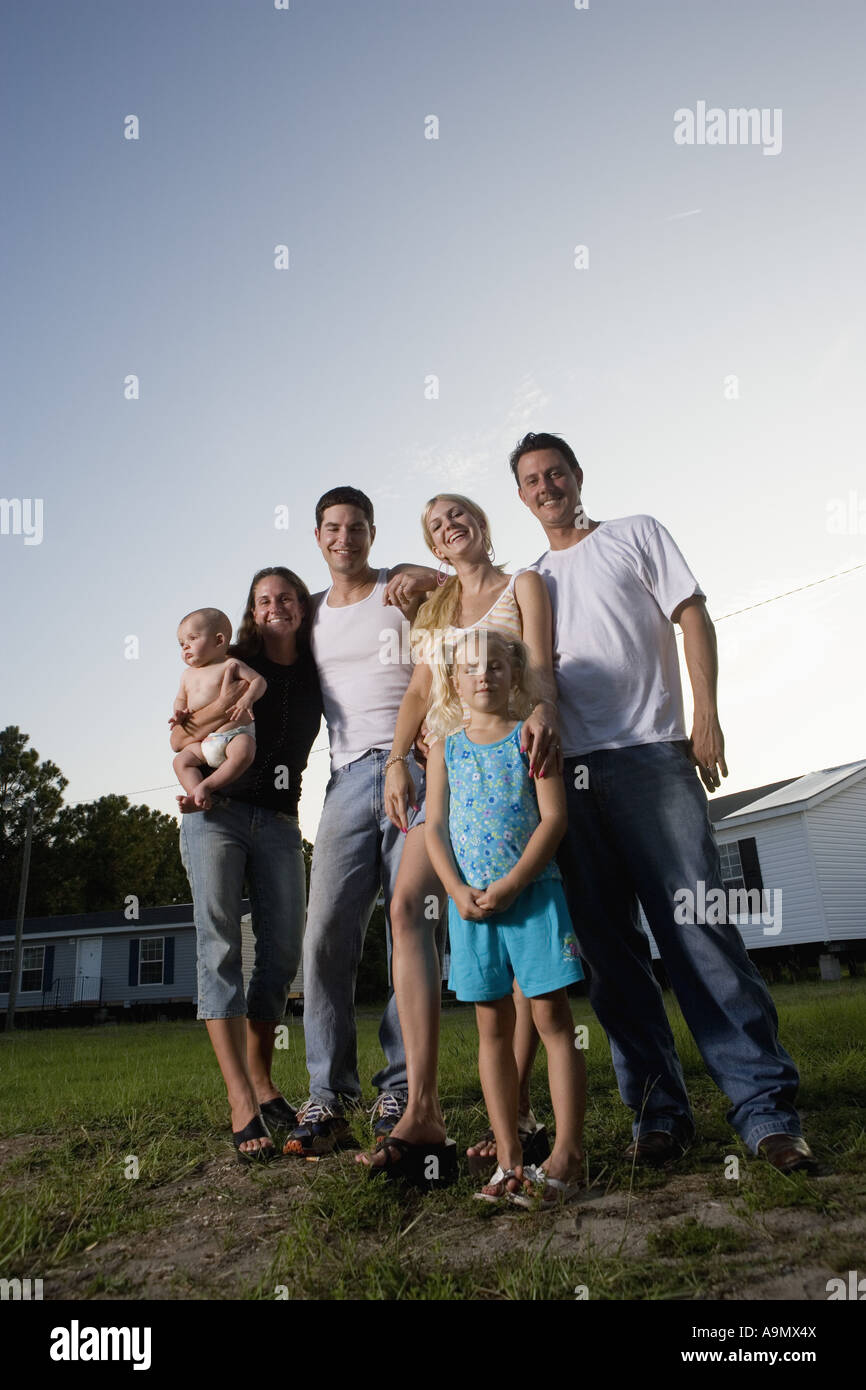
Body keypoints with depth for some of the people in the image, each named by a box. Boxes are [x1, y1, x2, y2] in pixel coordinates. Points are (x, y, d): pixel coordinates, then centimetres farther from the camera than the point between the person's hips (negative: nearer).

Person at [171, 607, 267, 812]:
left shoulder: (230, 664, 2)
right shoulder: (188, 675, 20)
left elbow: (259, 680, -3)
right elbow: (180, 699, 33)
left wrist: (247, 700, -21)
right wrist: (179, 714, 10)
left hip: (236, 734, -5)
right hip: (203, 743, 5)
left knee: (243, 753, -36)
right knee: (181, 761, -18)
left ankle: (206, 785, -34)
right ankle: (198, 797, -31)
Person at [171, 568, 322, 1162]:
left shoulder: (317, 673, 11)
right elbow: (179, 738, 5)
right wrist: (224, 706, -14)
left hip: (278, 823, 3)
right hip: (217, 812, -2)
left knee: (283, 954, -1)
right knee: (220, 946, -11)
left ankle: (261, 1079, 16)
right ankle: (242, 1102, -11)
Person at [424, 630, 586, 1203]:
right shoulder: (446, 747, 10)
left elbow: (553, 816, -6)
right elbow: (435, 827, 6)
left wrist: (511, 884, -14)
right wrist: (458, 890, -8)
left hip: (533, 891, -3)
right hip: (470, 900, 3)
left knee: (552, 1015, -3)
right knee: (493, 1025, 7)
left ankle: (568, 1154, 2)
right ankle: (509, 1159, 15)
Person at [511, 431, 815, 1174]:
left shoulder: (636, 534, 13)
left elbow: (693, 618, 4)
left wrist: (706, 714, -8)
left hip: (651, 756, -4)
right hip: (569, 771, 4)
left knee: (698, 924, -11)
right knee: (610, 949, 3)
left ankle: (766, 1106, -4)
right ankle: (659, 1109, 12)